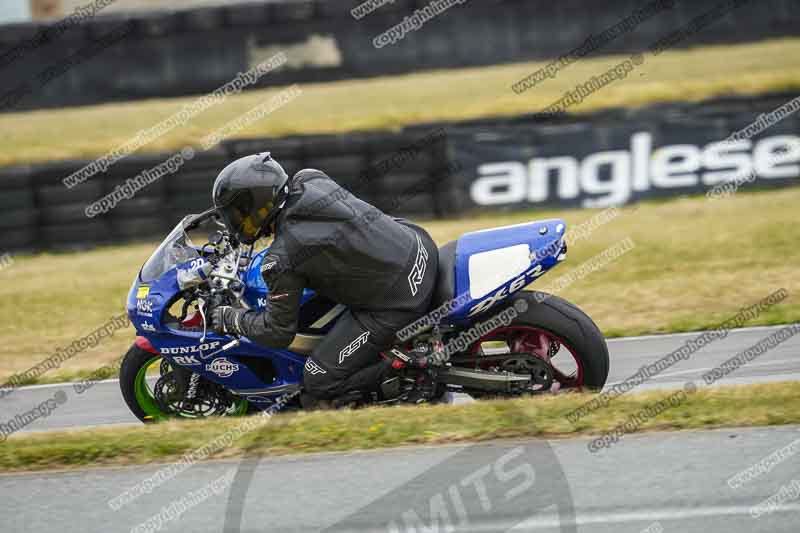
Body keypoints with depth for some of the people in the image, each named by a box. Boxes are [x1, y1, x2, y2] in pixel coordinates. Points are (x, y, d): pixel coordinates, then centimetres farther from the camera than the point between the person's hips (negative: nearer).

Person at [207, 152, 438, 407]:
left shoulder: (281, 260, -17)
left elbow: (278, 332, -7)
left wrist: (231, 319, 10)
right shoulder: (312, 180, 3)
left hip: (397, 306, -8)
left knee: (318, 384, 2)